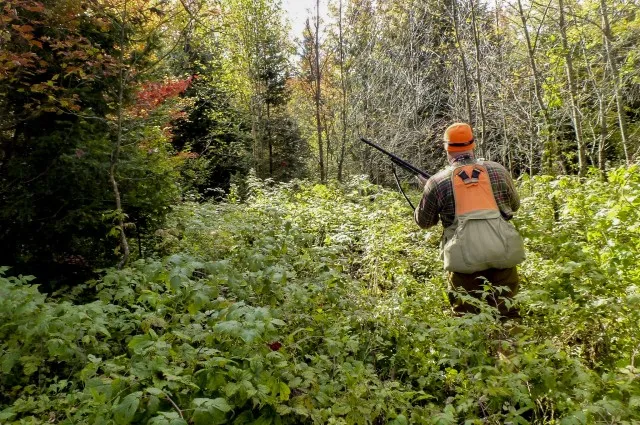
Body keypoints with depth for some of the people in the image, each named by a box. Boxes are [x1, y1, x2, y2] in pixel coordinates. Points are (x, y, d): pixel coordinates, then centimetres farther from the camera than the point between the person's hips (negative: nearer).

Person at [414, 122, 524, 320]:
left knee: (466, 312, 13)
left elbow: (423, 221, 10)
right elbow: (514, 205, 20)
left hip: (465, 258, -2)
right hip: (502, 251, 2)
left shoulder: (437, 182, -1)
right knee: (507, 311, 16)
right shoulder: (498, 170, 6)